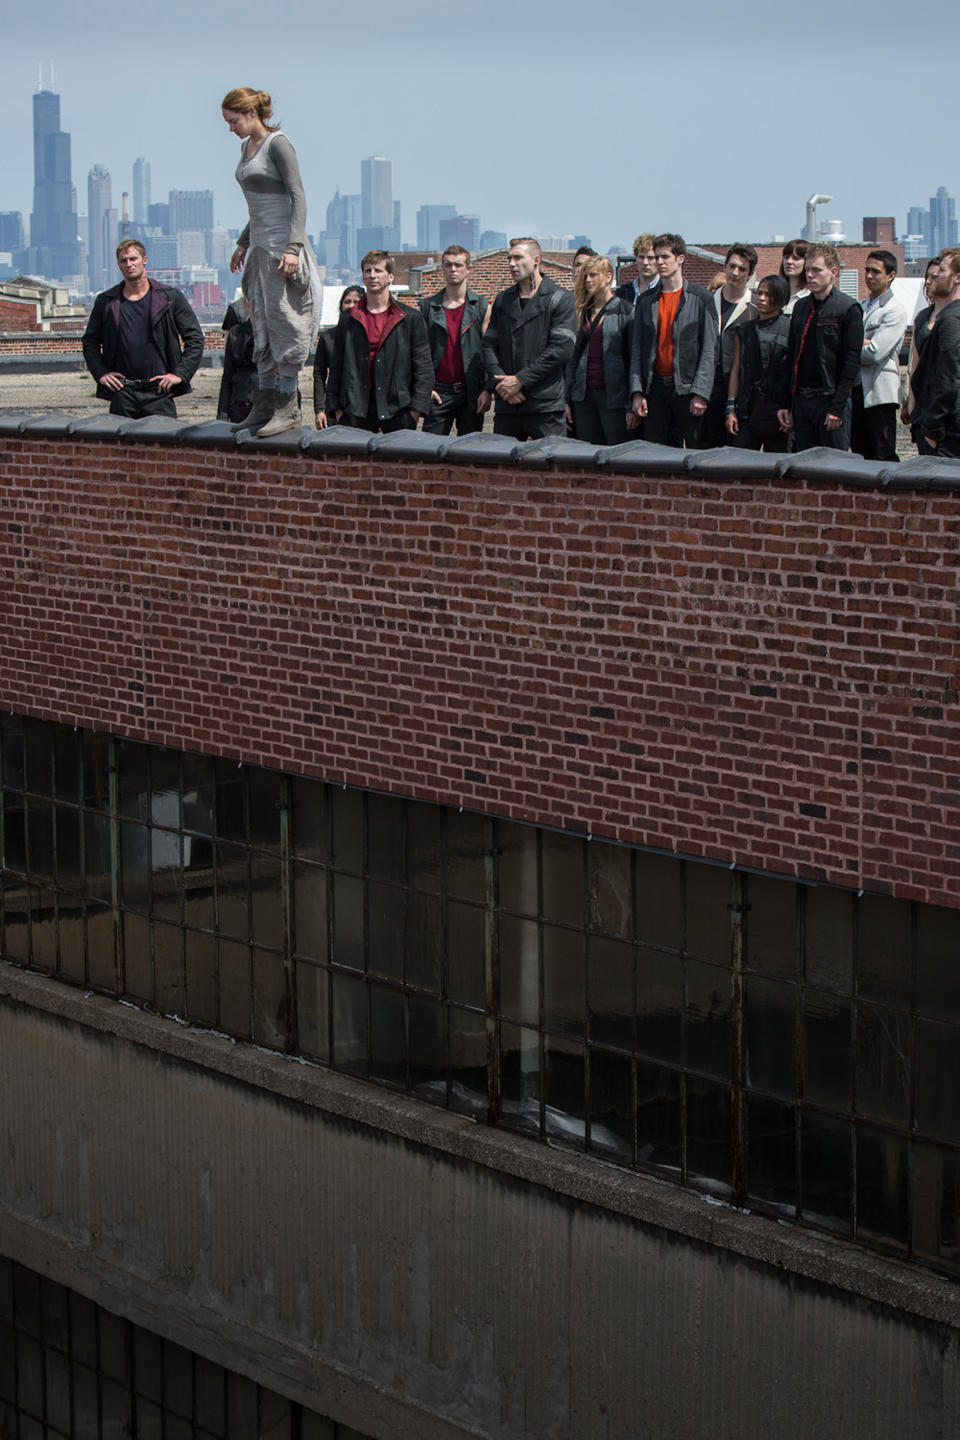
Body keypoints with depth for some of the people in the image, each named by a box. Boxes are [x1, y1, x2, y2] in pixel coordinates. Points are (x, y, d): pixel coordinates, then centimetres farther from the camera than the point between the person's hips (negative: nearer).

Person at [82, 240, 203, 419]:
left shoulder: (170, 297, 4)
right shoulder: (106, 302, 8)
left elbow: (195, 338, 6)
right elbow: (90, 341, 17)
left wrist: (180, 375, -2)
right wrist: (101, 374, 3)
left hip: (159, 391, -1)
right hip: (122, 393, 1)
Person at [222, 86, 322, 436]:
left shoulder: (278, 145, -11)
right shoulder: (248, 147, 16)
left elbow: (298, 198, -15)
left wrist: (293, 246, -23)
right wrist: (244, 242, 25)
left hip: (282, 244, -9)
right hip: (261, 246, 9)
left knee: (284, 321, -7)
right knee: (262, 324, 8)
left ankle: (288, 407, -4)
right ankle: (265, 404, 10)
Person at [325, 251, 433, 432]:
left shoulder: (411, 318, 7)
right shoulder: (348, 320, 13)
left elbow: (423, 368, 4)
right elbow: (336, 368, 13)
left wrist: (415, 411, -6)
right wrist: (337, 410, 3)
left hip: (397, 410, -1)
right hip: (356, 408, 1)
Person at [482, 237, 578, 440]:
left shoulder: (559, 299, 0)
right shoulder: (503, 300, 17)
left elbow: (562, 348, -9)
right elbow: (489, 345, 15)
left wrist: (521, 380, -11)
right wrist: (499, 381, -4)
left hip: (545, 406, -5)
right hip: (506, 406, 5)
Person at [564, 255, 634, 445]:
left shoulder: (625, 311, -3)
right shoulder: (584, 312, 14)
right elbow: (573, 359, 15)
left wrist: (632, 404, -11)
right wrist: (568, 400, 9)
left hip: (613, 396, -5)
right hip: (584, 396, 5)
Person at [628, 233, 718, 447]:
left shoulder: (700, 298, 1)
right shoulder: (646, 301, 12)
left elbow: (710, 350, -4)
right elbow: (636, 351, 11)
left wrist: (700, 394, -12)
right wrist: (637, 392, 0)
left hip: (686, 388, -3)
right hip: (655, 388, 4)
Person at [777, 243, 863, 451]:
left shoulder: (848, 309, -5)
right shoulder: (800, 307, 14)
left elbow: (852, 361, -10)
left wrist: (837, 408, -16)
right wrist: (785, 404, 11)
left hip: (830, 399, -6)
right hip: (801, 400, 6)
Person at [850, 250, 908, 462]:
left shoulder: (895, 311, -6)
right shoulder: (860, 307, 17)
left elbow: (875, 353, -16)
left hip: (879, 394, -7)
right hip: (856, 390, 7)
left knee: (883, 458, -7)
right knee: (860, 456, 9)